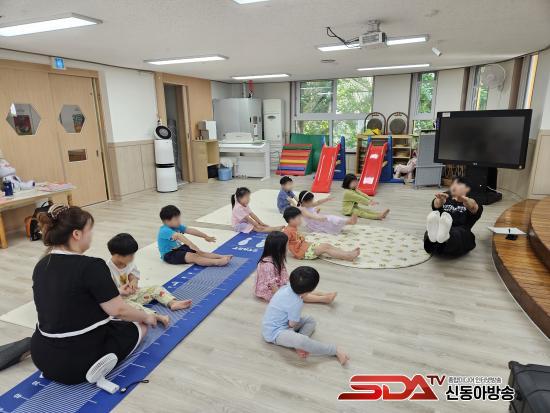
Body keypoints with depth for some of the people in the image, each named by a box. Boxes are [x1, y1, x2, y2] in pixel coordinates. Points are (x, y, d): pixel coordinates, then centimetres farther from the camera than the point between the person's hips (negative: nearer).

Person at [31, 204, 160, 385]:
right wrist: (146, 316, 1)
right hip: (80, 363, -8)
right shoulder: (91, 266, -24)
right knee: (139, 325, 15)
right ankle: (96, 367, -2)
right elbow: (119, 310, -19)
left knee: (106, 319, 33)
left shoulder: (41, 266, 0)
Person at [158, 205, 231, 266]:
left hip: (179, 248, 9)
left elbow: (191, 230, 1)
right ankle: (217, 262, -37)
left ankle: (221, 257, -17)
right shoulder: (164, 231, -24)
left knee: (199, 253, -7)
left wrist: (206, 236, 1)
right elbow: (178, 236, -41)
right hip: (169, 254, -9)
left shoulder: (177, 226, 3)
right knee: (193, 257, -25)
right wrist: (190, 244, -57)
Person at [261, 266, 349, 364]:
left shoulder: (287, 287, -8)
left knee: (310, 321, 13)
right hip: (274, 333, -10)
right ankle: (335, 350, -17)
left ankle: (299, 345, -12)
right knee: (301, 341, -35)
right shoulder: (296, 303, -30)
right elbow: (292, 324, -16)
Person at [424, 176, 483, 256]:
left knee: (457, 233, -37)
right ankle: (433, 233, -67)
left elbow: (474, 208, -3)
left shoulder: (470, 202, 25)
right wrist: (440, 200, -27)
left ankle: (445, 236, -69)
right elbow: (436, 205, 1)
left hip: (461, 232, -1)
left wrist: (465, 200, -30)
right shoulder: (445, 198, 28)